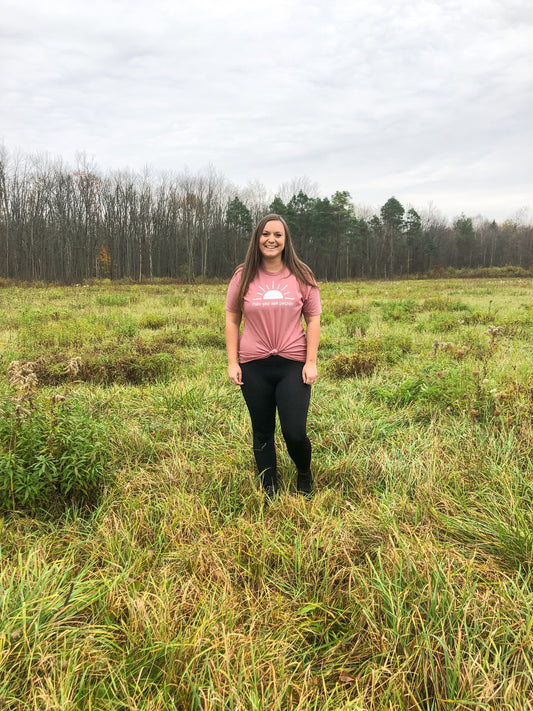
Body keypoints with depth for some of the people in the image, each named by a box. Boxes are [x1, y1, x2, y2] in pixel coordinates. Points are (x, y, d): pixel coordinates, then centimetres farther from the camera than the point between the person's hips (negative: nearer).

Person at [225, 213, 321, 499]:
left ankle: (304, 474, 28)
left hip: (293, 365, -1)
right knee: (262, 435, 11)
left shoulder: (301, 276, 2)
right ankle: (269, 493, 28)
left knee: (295, 433, -5)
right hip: (254, 367, 2)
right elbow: (232, 320, 7)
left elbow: (313, 319, 3)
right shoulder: (243, 276, 3)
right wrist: (232, 363, 0)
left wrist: (311, 362, -4)